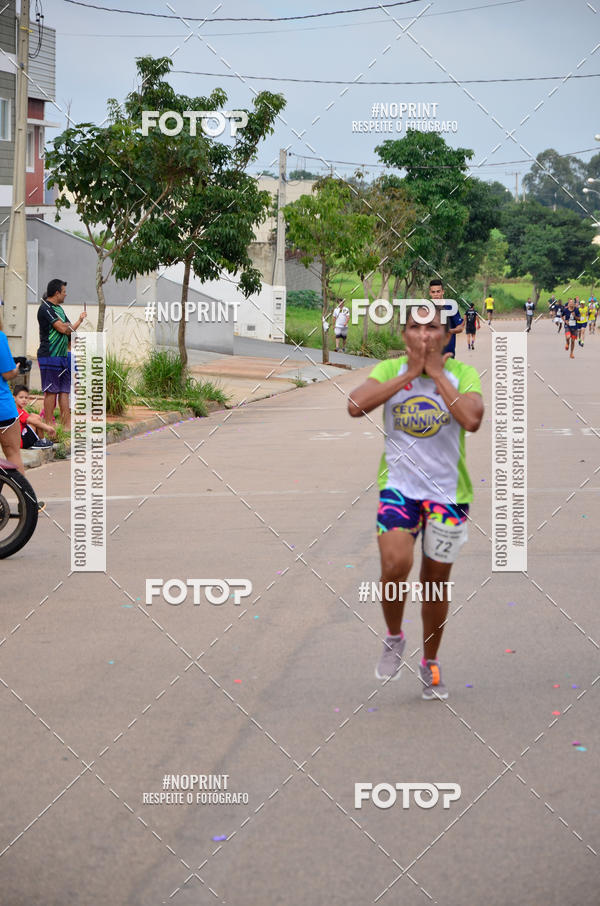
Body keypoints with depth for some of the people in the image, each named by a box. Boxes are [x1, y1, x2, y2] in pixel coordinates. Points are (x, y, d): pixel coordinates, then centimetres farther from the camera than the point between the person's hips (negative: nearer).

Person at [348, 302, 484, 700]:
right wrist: (409, 374, -18)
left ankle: (431, 663, 31)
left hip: (447, 491, 1)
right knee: (395, 565, -22)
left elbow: (472, 419, -24)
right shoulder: (390, 370, -2)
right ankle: (394, 638, 6)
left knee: (436, 581, 10)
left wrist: (436, 373, -17)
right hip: (398, 485, 0)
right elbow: (356, 405, -20)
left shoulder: (461, 373, -5)